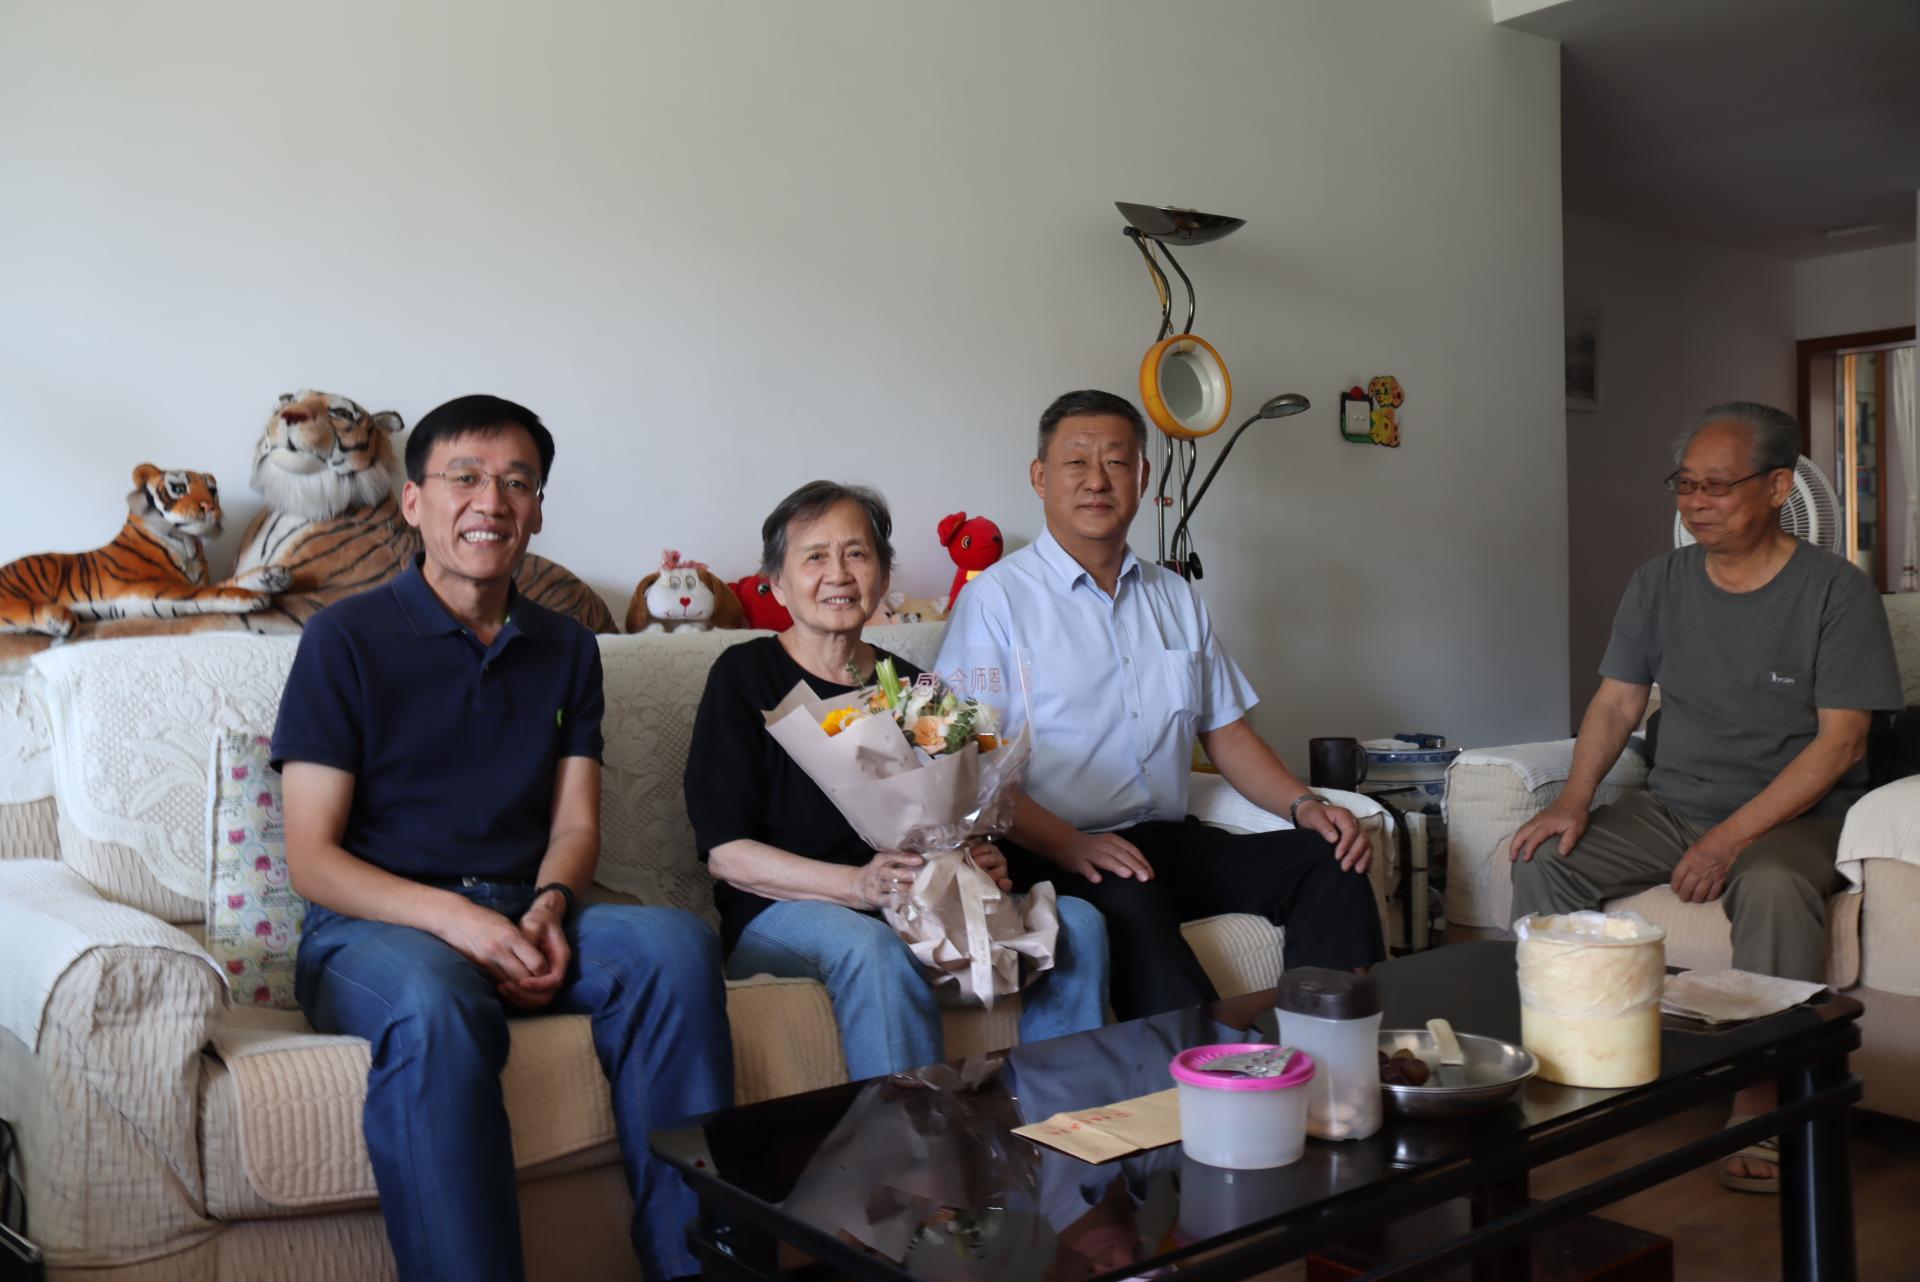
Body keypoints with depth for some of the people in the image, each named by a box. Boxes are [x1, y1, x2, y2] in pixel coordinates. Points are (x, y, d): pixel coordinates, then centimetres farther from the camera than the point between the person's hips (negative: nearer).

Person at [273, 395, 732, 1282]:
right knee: (434, 1008, -38)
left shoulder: (566, 650, 15)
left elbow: (575, 822, 11)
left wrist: (547, 907, -13)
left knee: (676, 942, -26)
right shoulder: (347, 638, 1)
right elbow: (312, 858, -4)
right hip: (378, 925, -4)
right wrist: (455, 918, -20)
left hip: (522, 919, 4)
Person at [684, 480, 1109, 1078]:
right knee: (872, 946, -37)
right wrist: (860, 885, -22)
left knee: (1075, 922, -15)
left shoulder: (910, 686, 14)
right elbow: (725, 853, -8)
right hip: (779, 913, -5)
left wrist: (980, 865, -10)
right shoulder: (745, 676, 0)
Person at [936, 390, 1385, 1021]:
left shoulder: (1176, 599, 20)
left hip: (1174, 839, 6)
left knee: (1332, 861, -15)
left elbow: (1226, 733, 21)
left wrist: (1304, 804, 2)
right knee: (1130, 901, -37)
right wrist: (1066, 844, -23)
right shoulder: (997, 598, -1)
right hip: (1058, 852, -6)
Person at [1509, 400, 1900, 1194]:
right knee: (1543, 859, -18)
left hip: (1792, 817, -4)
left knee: (1772, 888, -37)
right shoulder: (1659, 584, 7)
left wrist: (1731, 838, -23)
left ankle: (1760, 1104, -25)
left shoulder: (1836, 592, -7)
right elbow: (1616, 703, 7)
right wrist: (1575, 802, -12)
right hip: (1671, 805, 5)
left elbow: (1840, 742, -13)